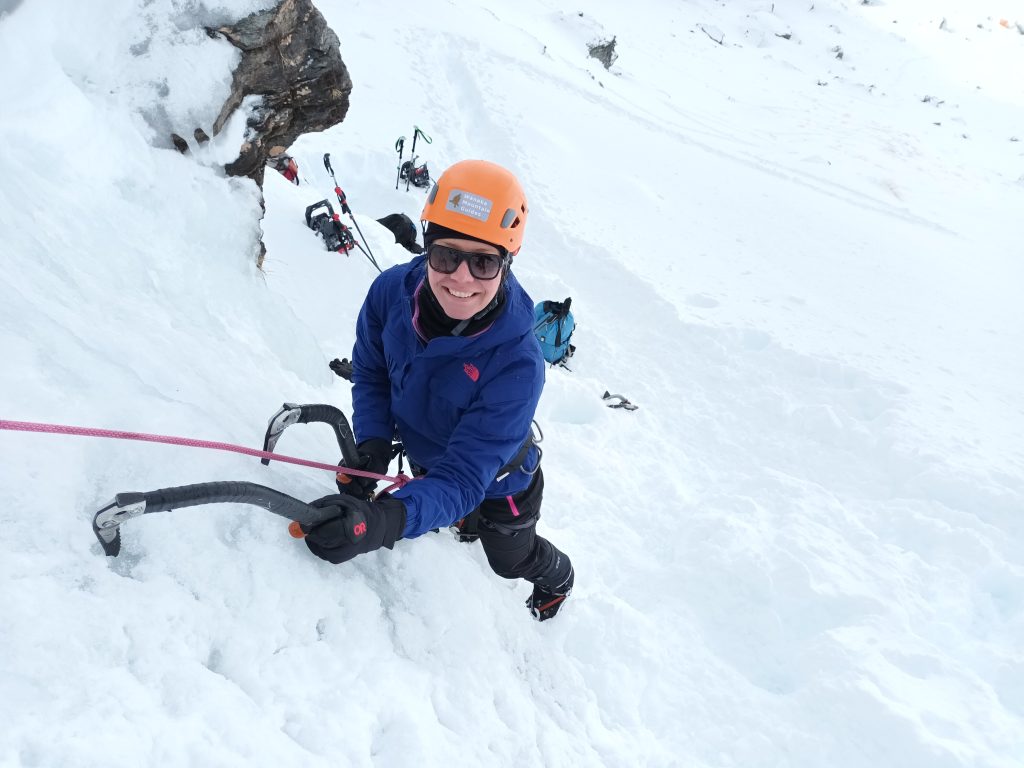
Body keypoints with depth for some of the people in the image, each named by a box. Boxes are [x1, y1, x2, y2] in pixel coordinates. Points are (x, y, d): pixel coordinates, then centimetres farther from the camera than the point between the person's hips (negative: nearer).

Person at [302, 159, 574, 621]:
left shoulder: (516, 366, -44)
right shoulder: (392, 291, -30)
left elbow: (462, 480, -44)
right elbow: (369, 372, -11)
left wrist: (385, 522, -61)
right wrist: (372, 443, -27)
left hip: (497, 483, -3)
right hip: (425, 460, 4)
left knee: (512, 560, 27)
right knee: (456, 520, 36)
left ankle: (557, 578, 63)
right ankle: (466, 527, 74)